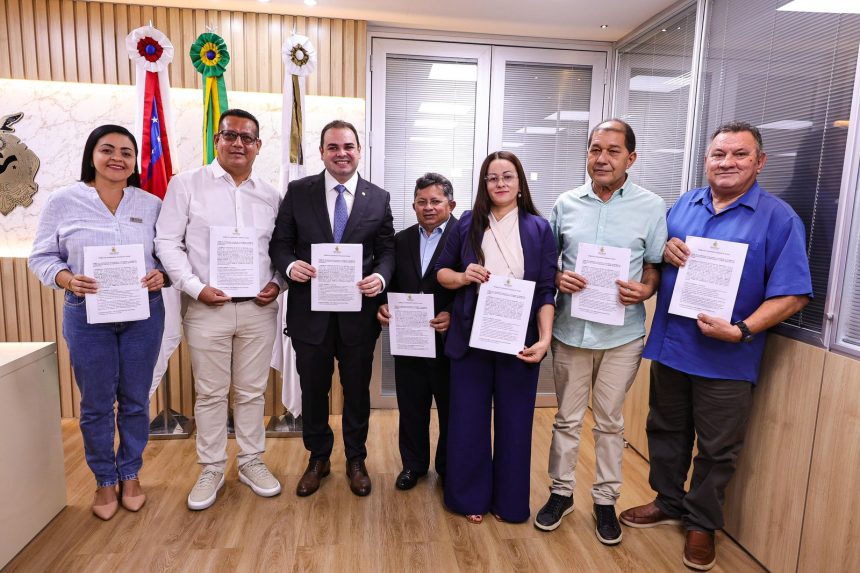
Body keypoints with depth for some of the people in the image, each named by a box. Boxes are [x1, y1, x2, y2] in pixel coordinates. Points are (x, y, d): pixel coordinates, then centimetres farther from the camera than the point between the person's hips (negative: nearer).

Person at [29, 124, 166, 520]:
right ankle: (104, 480, 30)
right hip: (87, 314, -1)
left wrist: (161, 276, -15)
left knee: (135, 400, 12)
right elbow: (41, 257, 3)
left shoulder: (151, 204, 3)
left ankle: (130, 474, 32)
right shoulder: (63, 201, -1)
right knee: (96, 404, 9)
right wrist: (68, 280, -16)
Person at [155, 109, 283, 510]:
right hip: (206, 308, -2)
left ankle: (251, 462, 28)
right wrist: (195, 287, -13)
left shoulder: (270, 195, 8)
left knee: (252, 390, 12)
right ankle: (211, 469, 25)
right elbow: (168, 242, -3)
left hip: (258, 308, 2)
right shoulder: (186, 184, 0)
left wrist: (277, 283, -5)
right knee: (210, 393, 9)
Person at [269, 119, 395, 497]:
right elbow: (280, 242, 2)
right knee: (313, 390, 15)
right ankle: (318, 458, 38)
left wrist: (380, 277, -18)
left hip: (359, 311, 0)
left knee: (357, 390, 15)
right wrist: (290, 265, -18)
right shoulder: (298, 192, 1)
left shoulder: (379, 198, 2)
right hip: (310, 310, 0)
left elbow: (387, 250, 2)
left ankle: (356, 459, 37)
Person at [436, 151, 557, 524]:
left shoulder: (539, 229, 0)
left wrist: (544, 338, -15)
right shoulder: (467, 224, 3)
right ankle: (470, 497, 30)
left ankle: (509, 501, 31)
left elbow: (546, 291, -4)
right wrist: (462, 276, -13)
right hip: (471, 337, 1)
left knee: (514, 421, 11)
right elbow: (441, 272, 8)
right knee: (468, 418, 10)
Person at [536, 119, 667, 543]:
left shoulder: (652, 207, -1)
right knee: (567, 418, 13)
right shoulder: (566, 203, 3)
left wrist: (644, 290, -16)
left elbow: (655, 265, 4)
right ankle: (561, 492, 31)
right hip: (570, 329, 1)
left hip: (622, 333, -1)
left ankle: (605, 500, 30)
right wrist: (557, 278, -11)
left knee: (610, 421, 12)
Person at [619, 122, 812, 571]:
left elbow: (793, 295, -11)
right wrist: (665, 250, -9)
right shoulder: (684, 205, 6)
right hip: (668, 345, 4)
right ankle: (668, 502, 40)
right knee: (666, 431, 18)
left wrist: (742, 330, -23)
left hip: (726, 360, -4)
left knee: (716, 449, 11)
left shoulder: (779, 218, -7)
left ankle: (701, 523, 33)